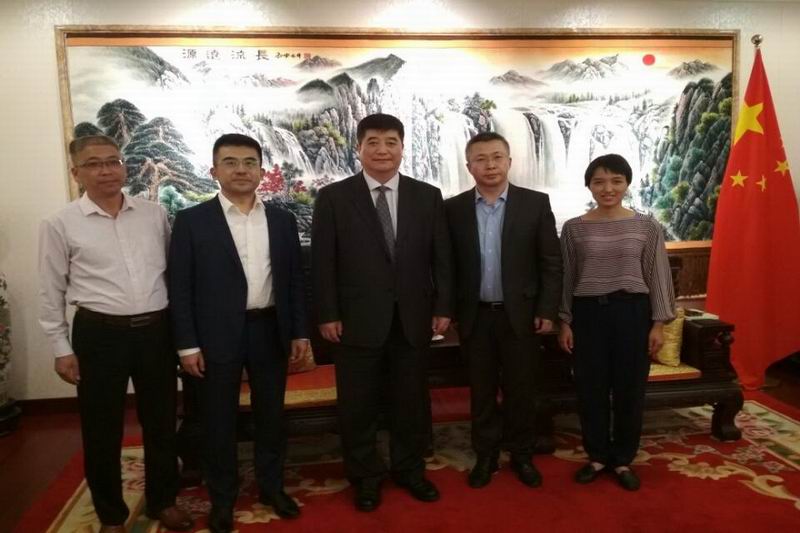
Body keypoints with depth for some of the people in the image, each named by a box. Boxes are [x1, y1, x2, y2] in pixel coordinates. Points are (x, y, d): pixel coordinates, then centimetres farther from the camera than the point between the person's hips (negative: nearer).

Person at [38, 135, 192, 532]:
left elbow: (174, 270, 10)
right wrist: (62, 349, 0)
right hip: (99, 334, -2)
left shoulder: (154, 214, 3)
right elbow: (51, 293, 1)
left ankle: (163, 501, 35)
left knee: (161, 421, 14)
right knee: (102, 429, 10)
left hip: (156, 330, 2)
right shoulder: (60, 225, -4)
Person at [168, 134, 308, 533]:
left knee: (271, 414, 14)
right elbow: (180, 286, -5)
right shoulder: (192, 220, -4)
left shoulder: (282, 219, 6)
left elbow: (294, 279, 8)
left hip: (270, 331, 3)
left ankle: (271, 485, 34)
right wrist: (187, 344, -9)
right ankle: (222, 498, 29)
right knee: (218, 420, 10)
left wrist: (299, 332, 3)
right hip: (217, 335, -2)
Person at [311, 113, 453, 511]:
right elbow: (322, 262, -3)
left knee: (411, 402, 14)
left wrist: (442, 308, 1)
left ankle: (409, 469, 34)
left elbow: (441, 257, 6)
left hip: (413, 319, 2)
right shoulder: (333, 197, -1)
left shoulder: (427, 196, 5)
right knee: (358, 406, 10)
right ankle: (365, 477, 29)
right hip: (357, 321, -2)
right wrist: (327, 315, -7)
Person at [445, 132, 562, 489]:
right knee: (481, 391, 11)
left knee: (521, 390, 10)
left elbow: (551, 262, -2)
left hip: (520, 314, -1)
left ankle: (521, 454, 28)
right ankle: (485, 456, 27)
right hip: (474, 316, 1)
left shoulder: (535, 203, -3)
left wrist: (547, 310, -6)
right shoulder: (454, 208, 0)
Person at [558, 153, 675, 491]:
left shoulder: (647, 226, -1)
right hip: (588, 312, 1)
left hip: (632, 311, 0)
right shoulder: (574, 228, 0)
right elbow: (566, 279, 4)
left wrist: (658, 323, -2)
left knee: (630, 388, 8)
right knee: (590, 388, 8)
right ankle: (597, 456, 26)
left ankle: (622, 459, 26)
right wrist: (564, 321, 2)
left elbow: (658, 277, 1)